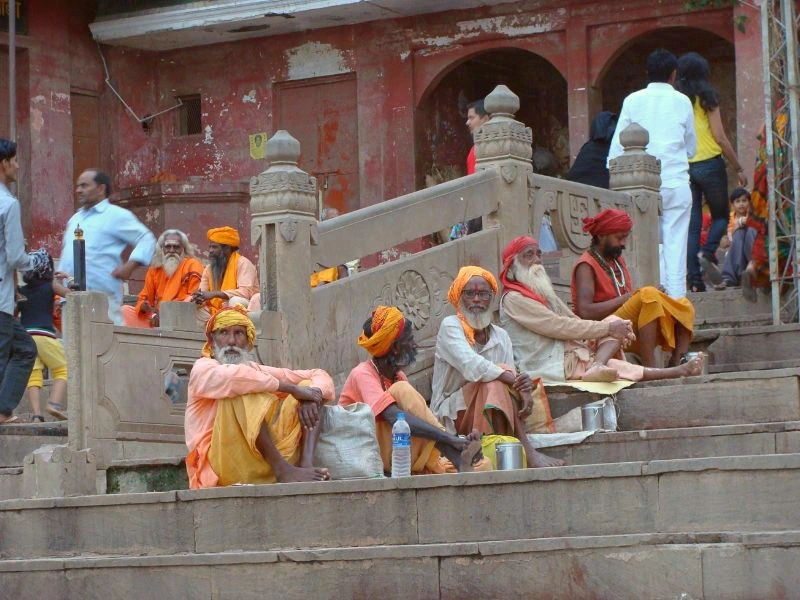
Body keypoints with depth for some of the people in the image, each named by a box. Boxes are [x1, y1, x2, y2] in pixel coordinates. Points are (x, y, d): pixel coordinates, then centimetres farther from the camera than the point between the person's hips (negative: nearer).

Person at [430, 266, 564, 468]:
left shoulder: (501, 336, 14)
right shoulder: (450, 326, -4)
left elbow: (512, 378, 3)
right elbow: (471, 366, -22)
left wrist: (522, 384, -23)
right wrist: (515, 382, -29)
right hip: (453, 415, -5)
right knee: (495, 383, -29)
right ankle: (527, 452, -39)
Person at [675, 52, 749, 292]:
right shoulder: (706, 98, -5)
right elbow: (720, 138, -6)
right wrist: (738, 168, 2)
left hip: (683, 168, 3)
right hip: (709, 164, -3)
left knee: (691, 224, 5)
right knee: (720, 216, 13)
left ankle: (695, 279, -1)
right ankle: (708, 253, -15)